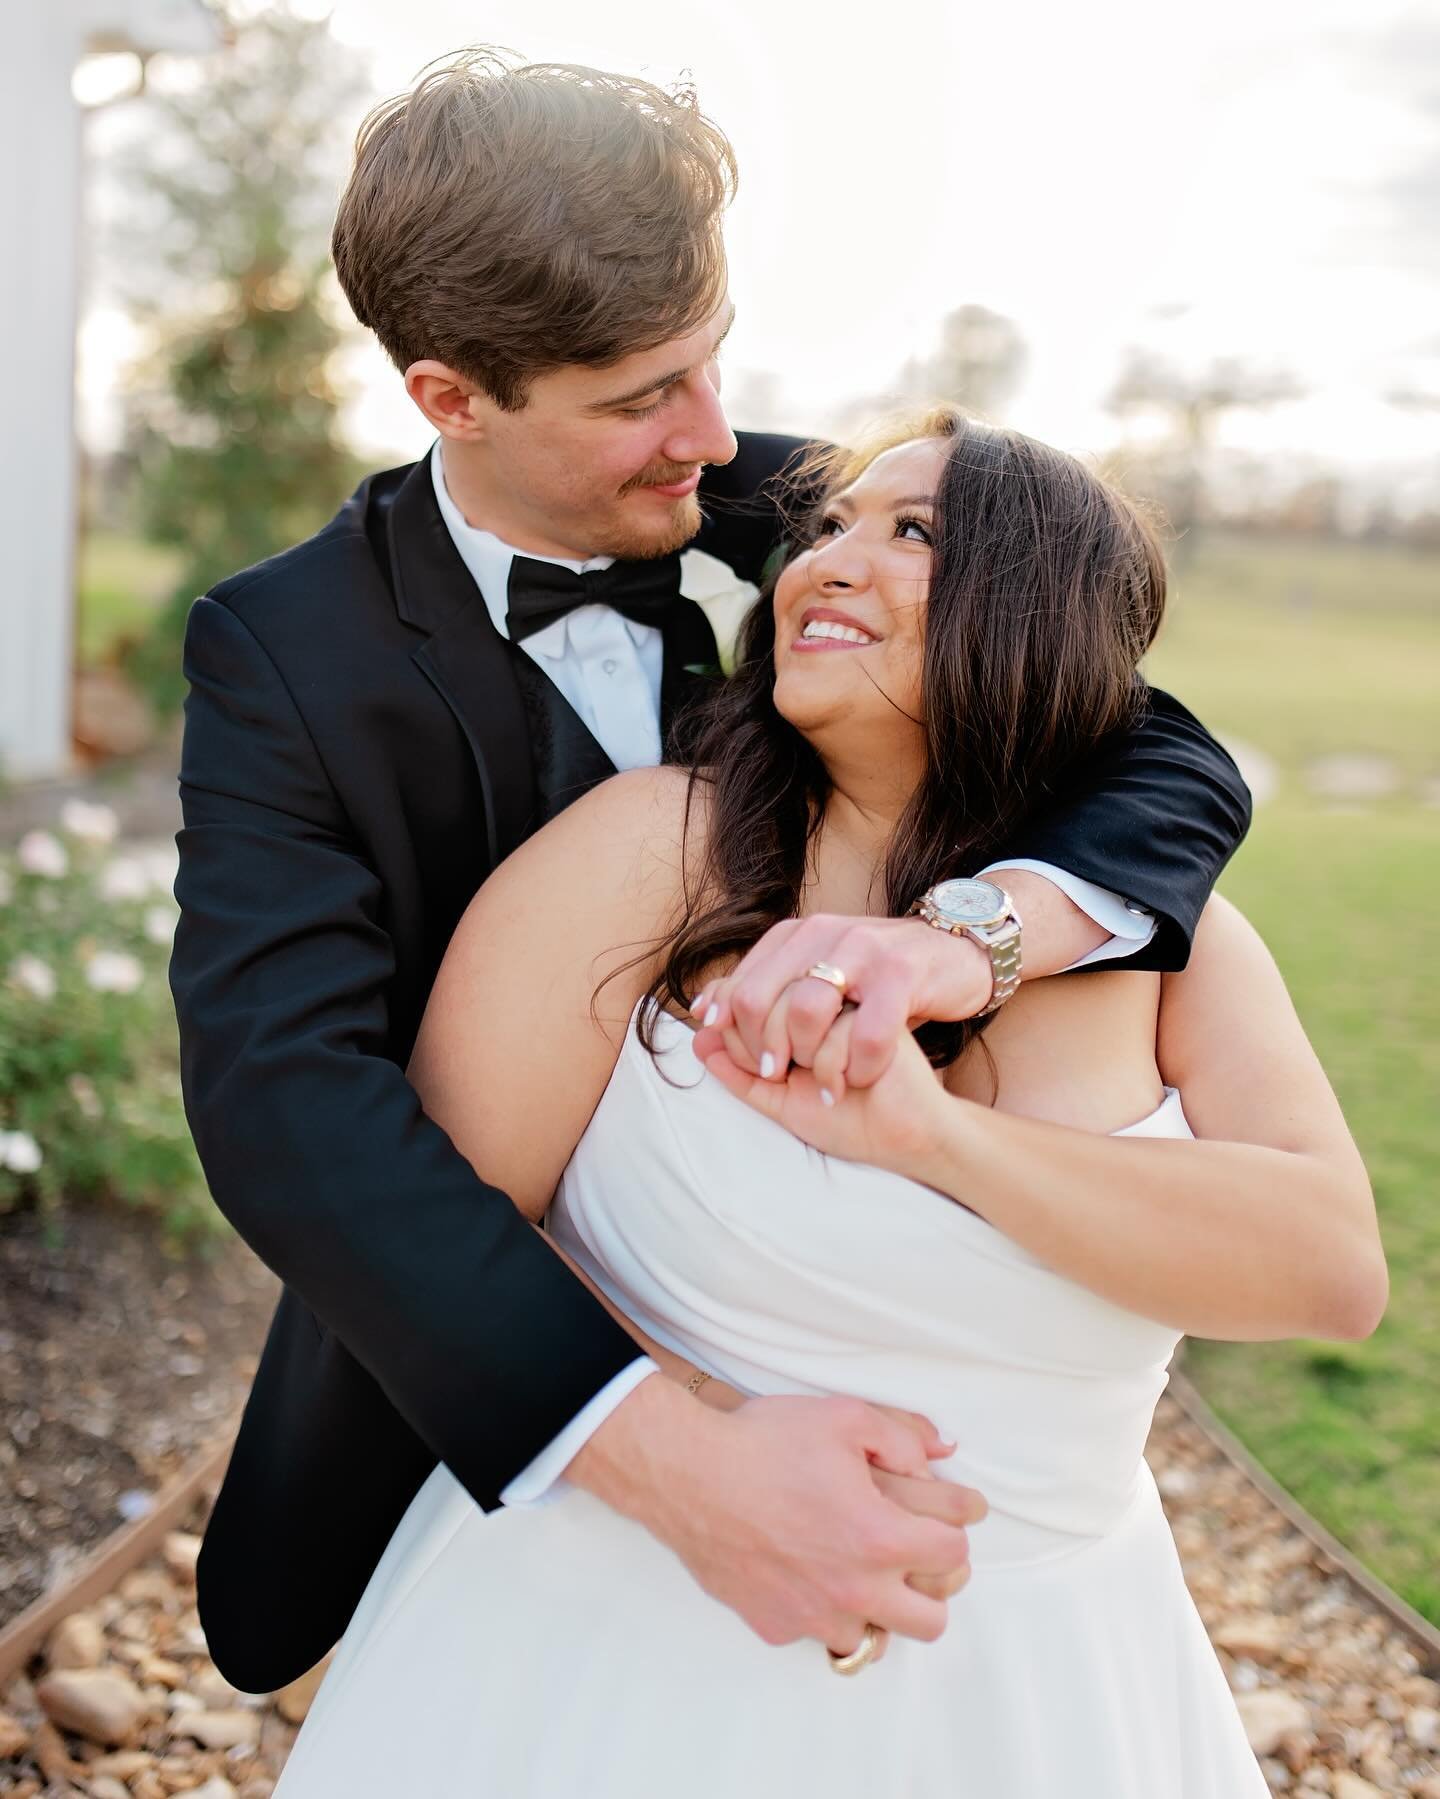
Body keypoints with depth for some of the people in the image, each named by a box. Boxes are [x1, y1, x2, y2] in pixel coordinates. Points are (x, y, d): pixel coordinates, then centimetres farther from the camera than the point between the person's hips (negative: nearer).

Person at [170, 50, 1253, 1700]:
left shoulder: (781, 520, -13)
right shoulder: (286, 654, -21)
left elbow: (1171, 762, -17)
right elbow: (282, 1085, -35)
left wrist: (965, 939, -42)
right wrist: (679, 1457, -48)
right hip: (488, 1393, -1)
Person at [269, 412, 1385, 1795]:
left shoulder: (1169, 937, -2)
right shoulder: (657, 845, -11)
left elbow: (1336, 1266, -16)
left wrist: (930, 1130, -25)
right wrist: (711, 1456, -23)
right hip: (637, 1644, -2)